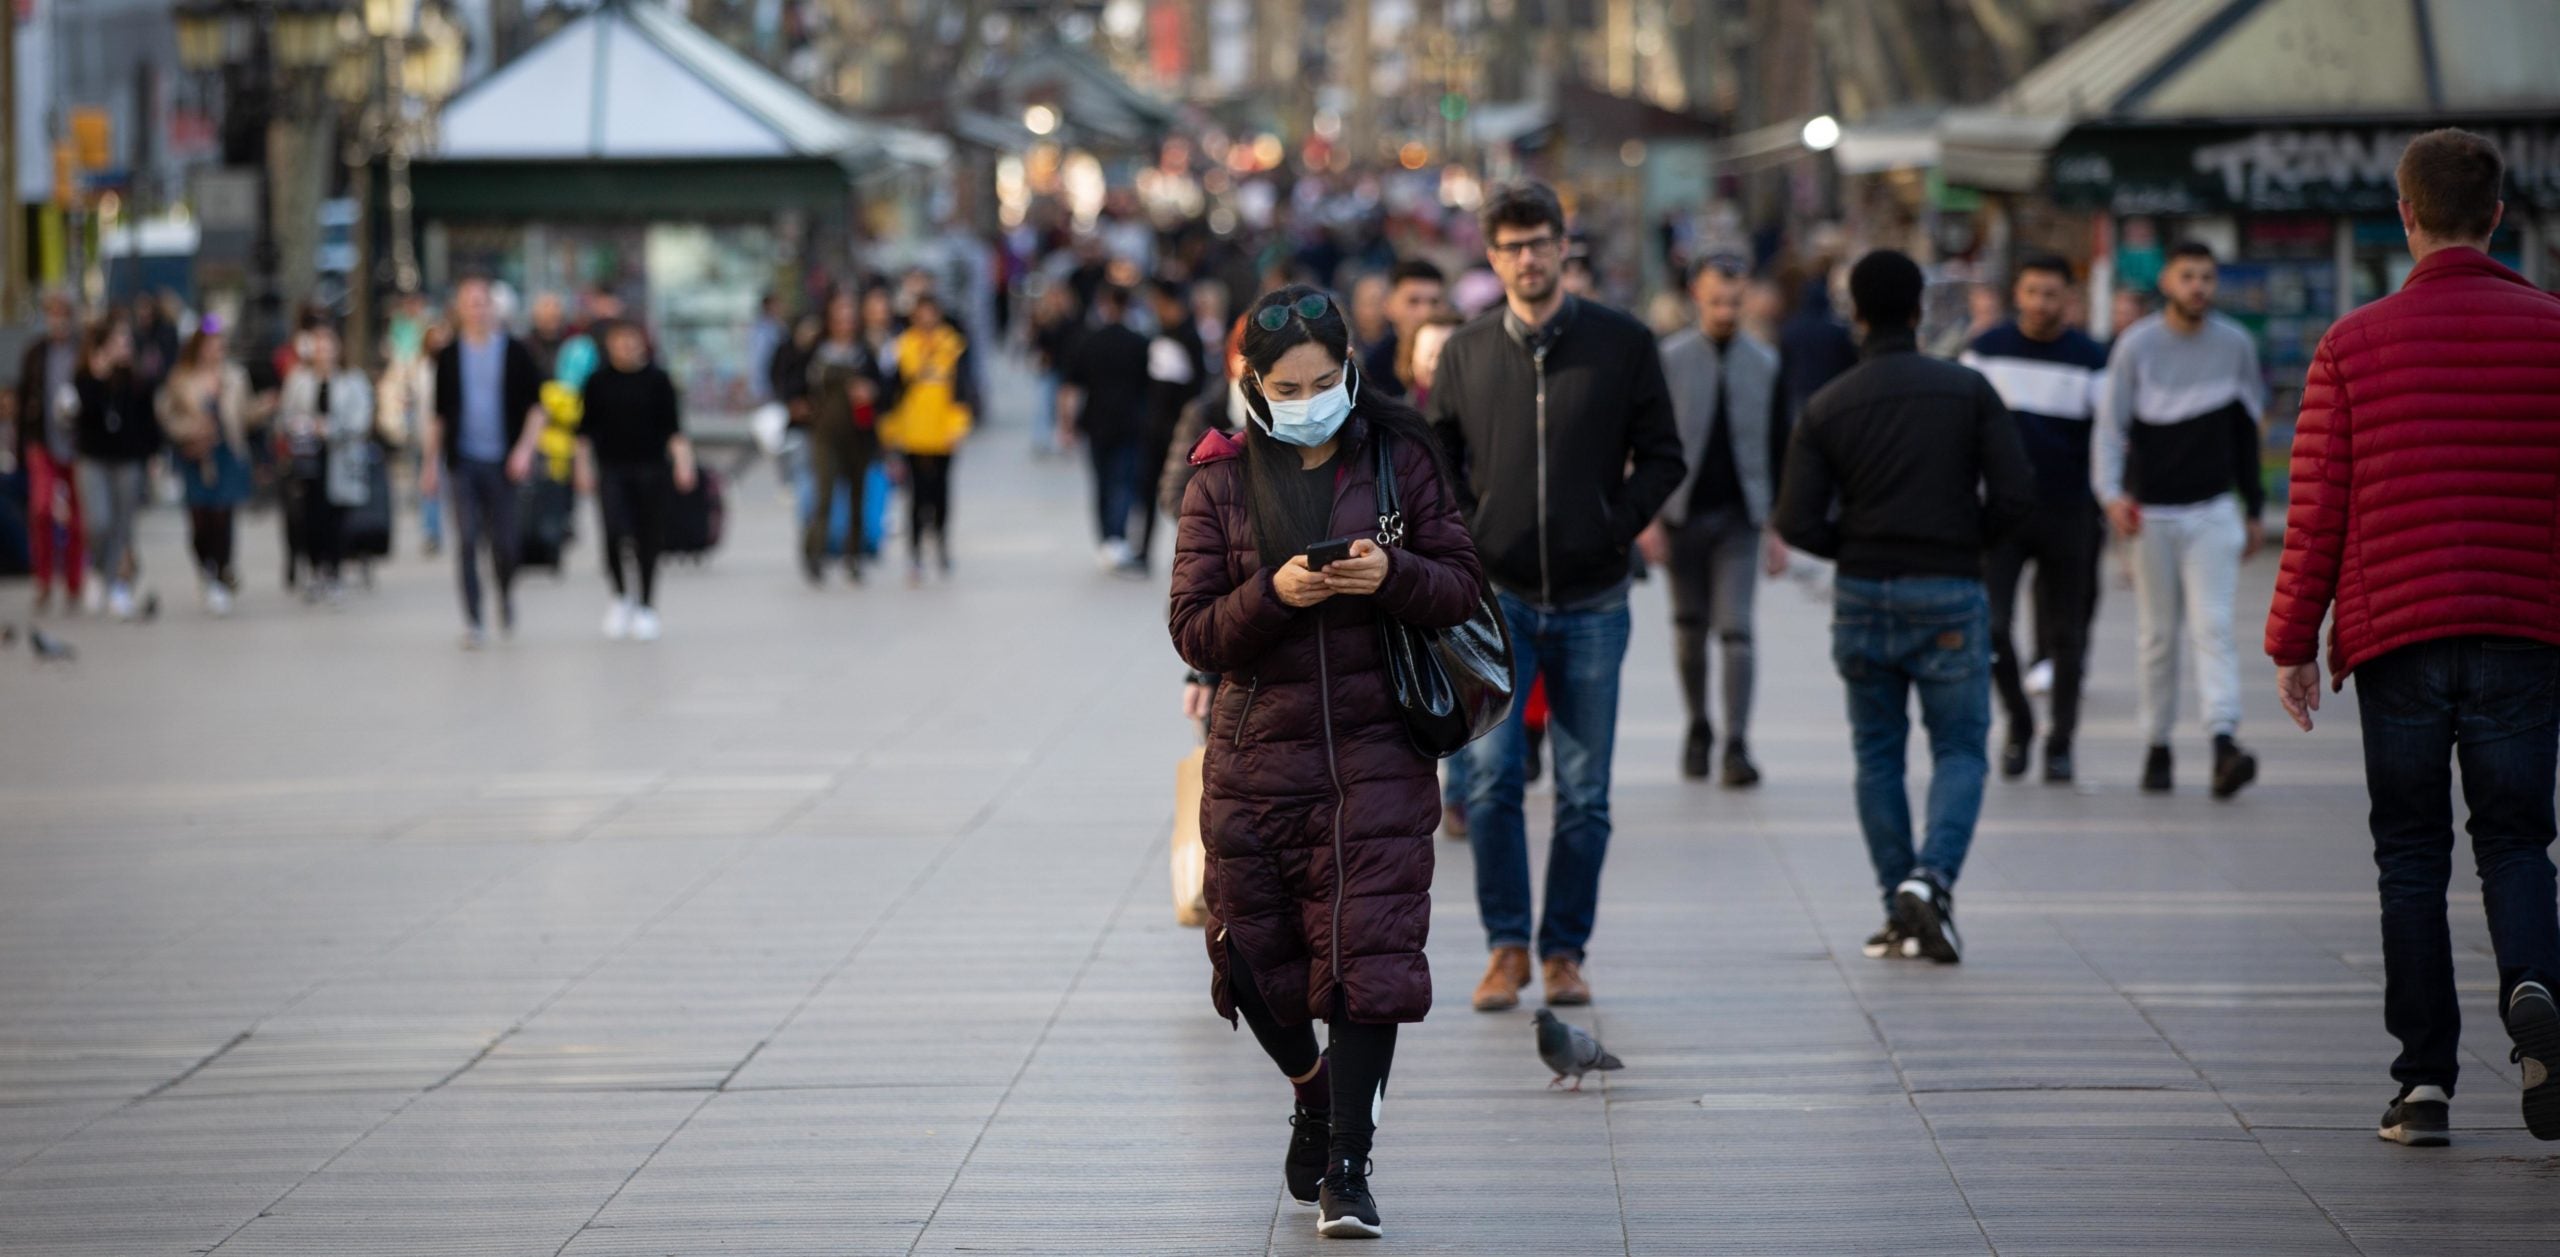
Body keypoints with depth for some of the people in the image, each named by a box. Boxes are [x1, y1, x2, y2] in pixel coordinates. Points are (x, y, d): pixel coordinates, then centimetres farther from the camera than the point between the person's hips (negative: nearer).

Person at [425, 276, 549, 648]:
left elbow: (536, 405, 3)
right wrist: (431, 463, 11)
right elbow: (438, 414, 13)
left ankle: (506, 593, 32)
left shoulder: (516, 353, 2)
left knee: (503, 541, 1)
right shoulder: (448, 357, 6)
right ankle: (472, 623, -4)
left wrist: (525, 448, -10)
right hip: (463, 461, 1)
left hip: (502, 463, -1)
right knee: (466, 542, -7)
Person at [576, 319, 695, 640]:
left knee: (648, 541, 3)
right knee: (614, 532, -17)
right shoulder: (598, 381, 4)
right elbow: (585, 427, 10)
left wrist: (682, 461, -9)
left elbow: (672, 426, 2)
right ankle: (621, 596, 4)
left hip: (651, 469, 0)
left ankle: (646, 608, 17)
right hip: (612, 471, 0)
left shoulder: (657, 379, 3)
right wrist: (583, 466, 5)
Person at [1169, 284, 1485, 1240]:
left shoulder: (1397, 460, 2)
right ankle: (1316, 1099, 38)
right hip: (1258, 755, 2)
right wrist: (1273, 594, -19)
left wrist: (1394, 575, -18)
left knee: (1367, 952, -10)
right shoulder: (1222, 483, 3)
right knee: (1258, 953, 9)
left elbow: (1462, 588, 2)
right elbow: (1194, 632, -1)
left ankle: (1348, 1164, -5)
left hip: (1376, 751, -2)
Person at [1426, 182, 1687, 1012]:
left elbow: (1662, 457, 6)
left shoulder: (1622, 345, 0)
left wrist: (1618, 526, -6)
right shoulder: (1465, 353, 4)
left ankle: (1564, 950, 15)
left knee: (1584, 792, 4)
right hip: (1497, 597, 0)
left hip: (1591, 600, 0)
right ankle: (1507, 944, 4)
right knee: (1491, 777, -8)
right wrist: (1460, 539, 1)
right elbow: (1435, 460, 14)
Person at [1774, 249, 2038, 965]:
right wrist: (1968, 541, 10)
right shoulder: (1967, 391, -3)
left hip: (1862, 597, 1)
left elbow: (1796, 522, -6)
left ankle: (1901, 913, 10)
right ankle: (1932, 878, -18)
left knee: (1877, 754, 12)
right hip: (1950, 594, -1)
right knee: (1960, 750, 6)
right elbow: (2016, 496, -8)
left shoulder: (1828, 407, -1)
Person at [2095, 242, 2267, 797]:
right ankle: (2157, 746, 15)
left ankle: (2224, 741, -24)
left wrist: (2254, 510, 15)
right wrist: (2112, 493, -22)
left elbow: (2247, 432, 15)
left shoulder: (2235, 345, 6)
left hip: (2213, 511, 1)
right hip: (2151, 512, -1)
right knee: (2159, 634, 5)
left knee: (2213, 626, -12)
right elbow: (2110, 426, -5)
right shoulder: (2136, 345, -1)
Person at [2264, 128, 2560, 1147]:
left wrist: (2293, 642, 8)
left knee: (2411, 856, 8)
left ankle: (2425, 1080, 5)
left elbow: (2318, 510, 0)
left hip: (2395, 636, 0)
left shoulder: (2354, 344, 0)